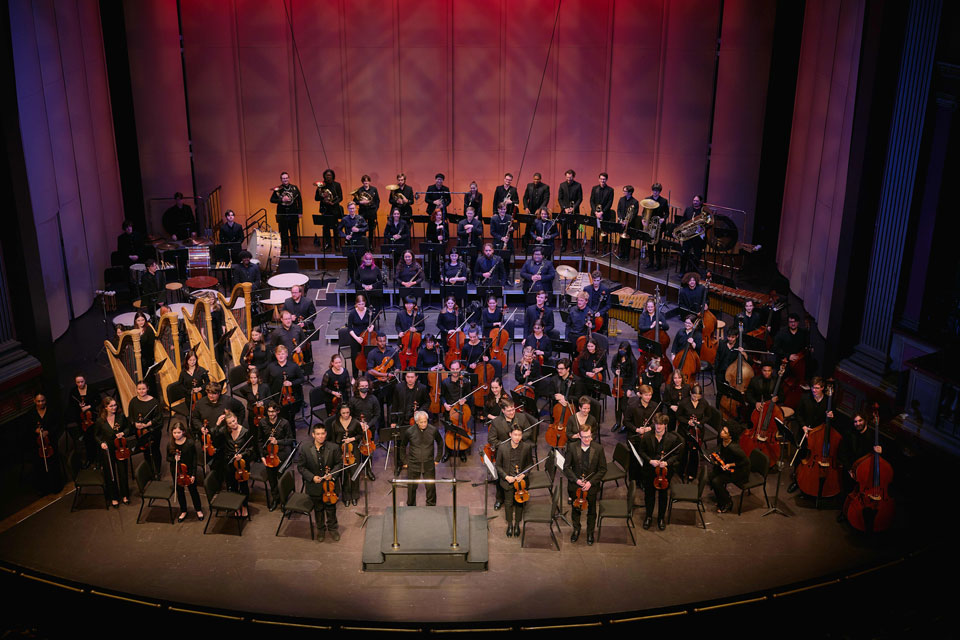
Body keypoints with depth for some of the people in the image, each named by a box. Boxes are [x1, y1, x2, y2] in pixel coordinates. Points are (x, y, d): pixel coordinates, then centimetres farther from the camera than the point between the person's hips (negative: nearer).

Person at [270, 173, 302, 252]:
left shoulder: (294, 188, 4)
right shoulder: (277, 189, 2)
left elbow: (299, 200, 5)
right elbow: (272, 199, 0)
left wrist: (300, 212, -1)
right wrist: (281, 200, -15)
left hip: (293, 213, 0)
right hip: (282, 213, 0)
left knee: (294, 230, 5)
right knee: (283, 231, 4)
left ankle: (295, 246, 14)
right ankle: (283, 246, 13)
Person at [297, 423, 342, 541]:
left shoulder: (333, 448, -15)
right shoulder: (304, 447, -14)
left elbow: (339, 463, -2)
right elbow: (301, 466, -6)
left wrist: (332, 473, -18)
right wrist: (312, 477, -18)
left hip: (330, 484, 0)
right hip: (314, 485, 0)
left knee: (331, 508, 16)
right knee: (318, 509, 20)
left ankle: (332, 528, 39)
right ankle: (320, 529, 42)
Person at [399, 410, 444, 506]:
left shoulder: (433, 430, -10)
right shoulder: (409, 431, -12)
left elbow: (440, 443, 9)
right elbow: (402, 447, 5)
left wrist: (437, 459, 8)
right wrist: (404, 462, 5)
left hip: (429, 465, 0)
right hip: (413, 465, 0)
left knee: (431, 487, 3)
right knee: (412, 487, 8)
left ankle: (431, 505, 23)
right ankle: (411, 506, 28)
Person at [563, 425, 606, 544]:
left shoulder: (598, 448, -15)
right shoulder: (572, 447, -14)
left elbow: (603, 469, -8)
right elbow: (566, 467, -7)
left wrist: (591, 482, -17)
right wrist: (576, 480, -19)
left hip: (592, 485, 0)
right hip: (575, 485, 0)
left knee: (591, 510, 17)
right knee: (576, 509, 20)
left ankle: (590, 532, 40)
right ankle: (576, 530, 44)